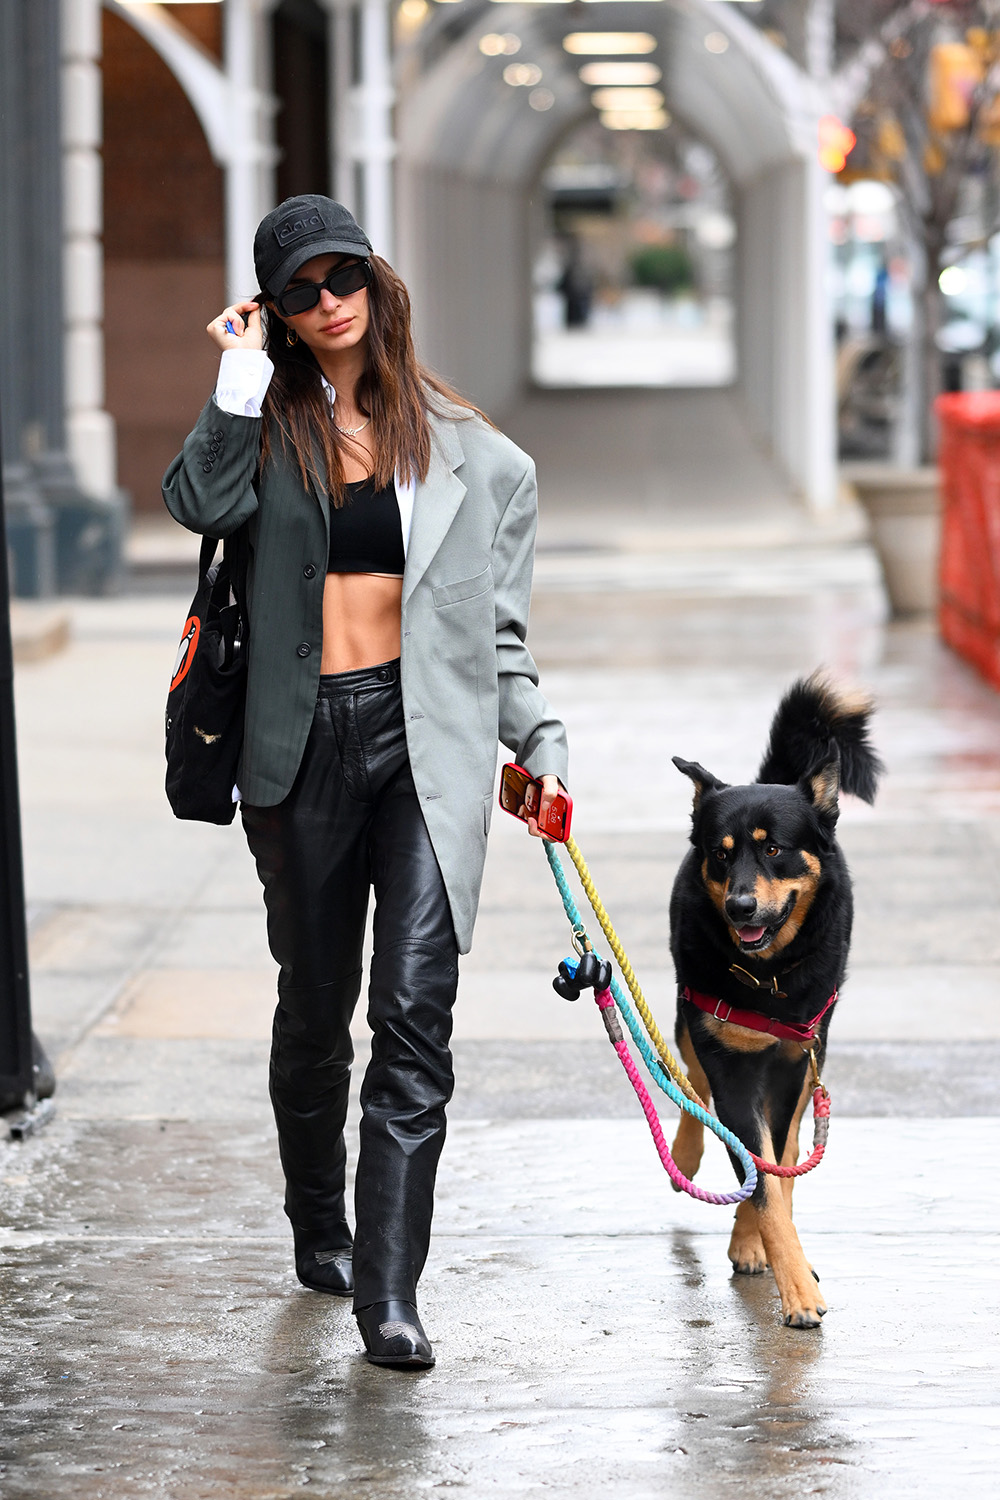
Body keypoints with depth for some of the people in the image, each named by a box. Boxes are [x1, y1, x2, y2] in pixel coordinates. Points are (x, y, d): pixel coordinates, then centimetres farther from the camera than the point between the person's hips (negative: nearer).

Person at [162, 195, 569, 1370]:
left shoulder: (463, 447, 9)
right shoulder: (270, 423, 9)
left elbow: (495, 620, 13)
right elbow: (203, 505, -13)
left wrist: (538, 739, 4)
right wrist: (243, 367, -8)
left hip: (425, 737, -1)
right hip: (303, 743, 1)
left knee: (414, 1010, -11)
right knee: (316, 1003, 11)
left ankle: (389, 1292, -15)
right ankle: (318, 1231, 33)